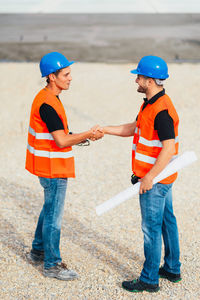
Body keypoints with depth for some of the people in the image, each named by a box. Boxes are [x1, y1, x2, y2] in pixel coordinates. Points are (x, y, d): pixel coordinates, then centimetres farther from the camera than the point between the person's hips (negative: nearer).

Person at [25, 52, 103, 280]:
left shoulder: (49, 99, 10)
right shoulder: (47, 104, -22)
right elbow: (61, 141, -24)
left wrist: (85, 136, 5)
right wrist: (88, 135, -12)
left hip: (51, 166, 10)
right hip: (53, 169, -10)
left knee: (49, 210, 22)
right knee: (54, 216, 0)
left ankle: (38, 252, 37)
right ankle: (51, 265, 13)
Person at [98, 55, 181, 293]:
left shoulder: (161, 110, -24)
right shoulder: (152, 103, 9)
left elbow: (169, 148, -28)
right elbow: (133, 128, 19)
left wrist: (149, 177, -26)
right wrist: (105, 129, 12)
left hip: (155, 179, -10)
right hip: (163, 177, 10)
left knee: (151, 227, 0)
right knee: (167, 221, 19)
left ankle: (149, 279, 11)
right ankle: (172, 269, 33)